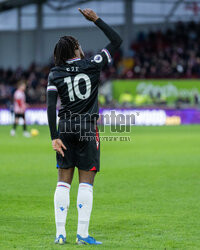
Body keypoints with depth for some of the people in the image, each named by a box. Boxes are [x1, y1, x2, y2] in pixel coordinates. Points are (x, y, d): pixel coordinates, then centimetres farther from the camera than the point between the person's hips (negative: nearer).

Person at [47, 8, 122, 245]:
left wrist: (54, 137, -5)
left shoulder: (55, 74, 2)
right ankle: (82, 234, -4)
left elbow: (51, 107, -6)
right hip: (88, 129, -2)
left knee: (63, 182, 6)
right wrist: (96, 20, 8)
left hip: (66, 128, 2)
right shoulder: (92, 65, -3)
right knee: (86, 183, 0)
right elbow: (116, 41, 6)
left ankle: (60, 233, 2)